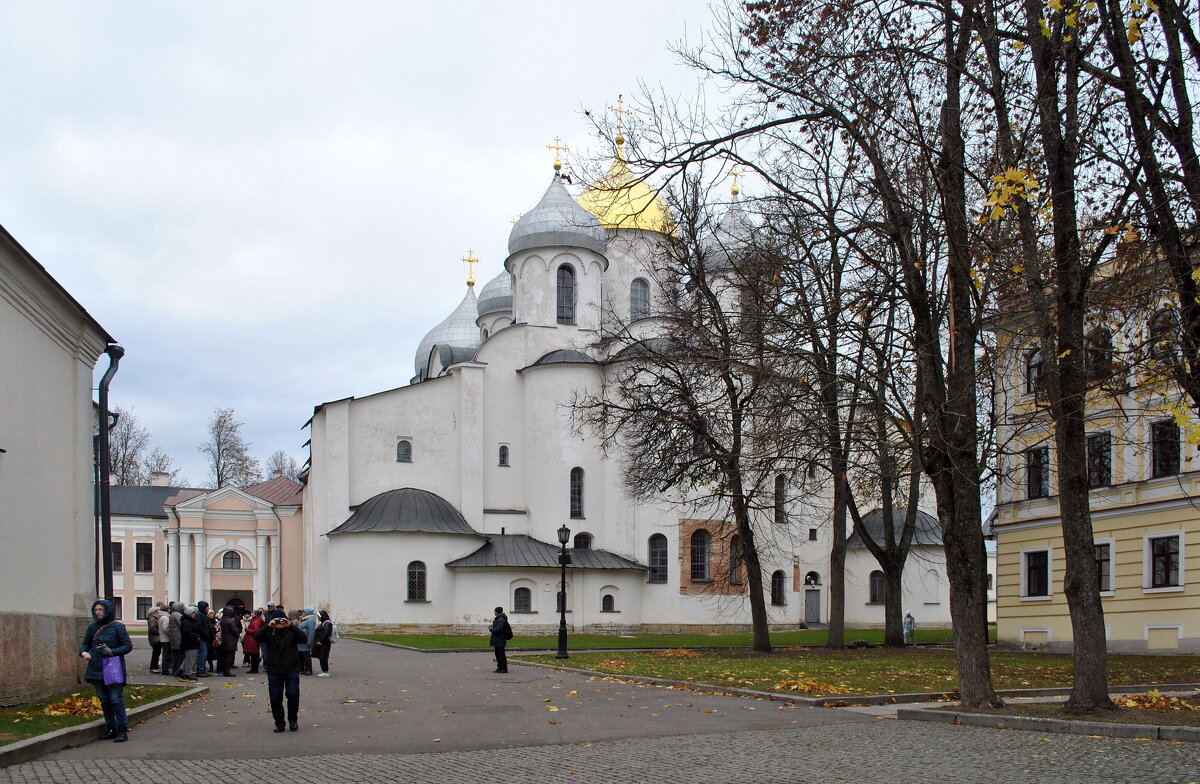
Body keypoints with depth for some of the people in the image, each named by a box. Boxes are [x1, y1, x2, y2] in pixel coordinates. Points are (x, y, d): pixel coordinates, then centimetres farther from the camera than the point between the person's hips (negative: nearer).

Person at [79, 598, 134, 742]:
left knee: (116, 699, -7)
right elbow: (85, 643, 19)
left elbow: (128, 645, -7)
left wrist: (112, 652, -20)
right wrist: (83, 652, -4)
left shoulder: (117, 627, -7)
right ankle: (110, 729, 19)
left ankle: (122, 730, -3)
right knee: (104, 700, 11)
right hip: (97, 669, 6)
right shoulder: (93, 627, 9)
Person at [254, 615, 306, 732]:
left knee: (293, 694, -11)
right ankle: (279, 723, 16)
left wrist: (290, 626, -27)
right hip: (274, 672, 2)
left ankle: (293, 720, 9)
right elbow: (257, 637, -11)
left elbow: (303, 637, -16)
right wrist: (268, 626, -23)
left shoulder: (292, 632, 2)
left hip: (291, 671, -2)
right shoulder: (269, 633, 5)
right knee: (275, 698, 4)